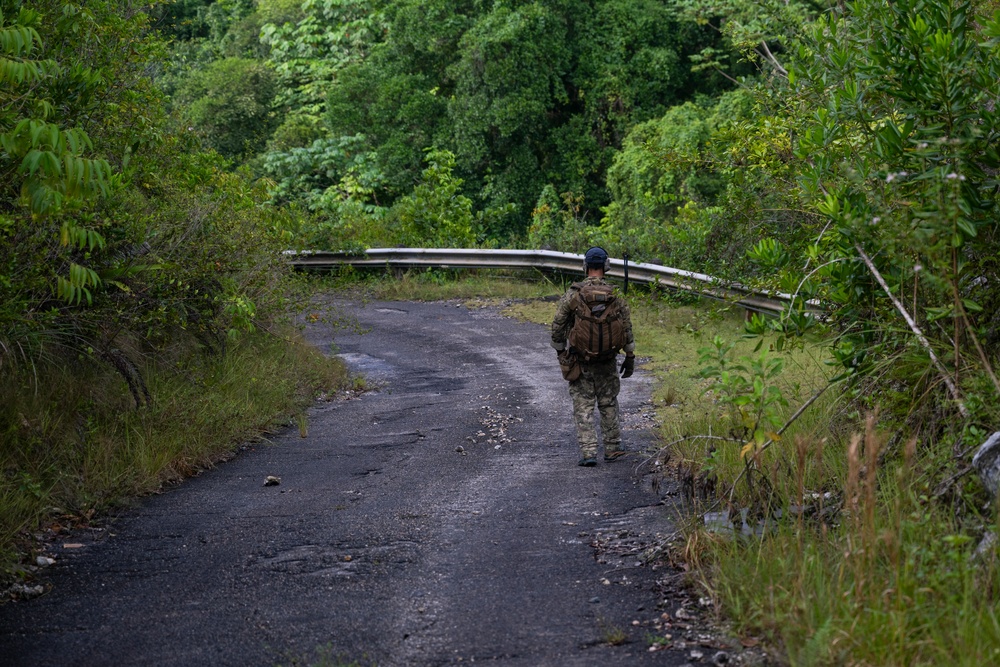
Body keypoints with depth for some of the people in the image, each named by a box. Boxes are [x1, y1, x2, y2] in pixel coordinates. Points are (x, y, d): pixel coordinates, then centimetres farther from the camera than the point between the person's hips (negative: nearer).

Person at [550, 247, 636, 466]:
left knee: (583, 406, 3)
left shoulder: (573, 294, -8)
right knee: (608, 404, 15)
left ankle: (588, 452, -3)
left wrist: (560, 351, 9)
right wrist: (630, 357, 7)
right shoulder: (615, 295, -4)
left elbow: (557, 325, -5)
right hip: (607, 361, 2)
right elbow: (627, 328, -3)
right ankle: (612, 448, 22)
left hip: (580, 361, -2)